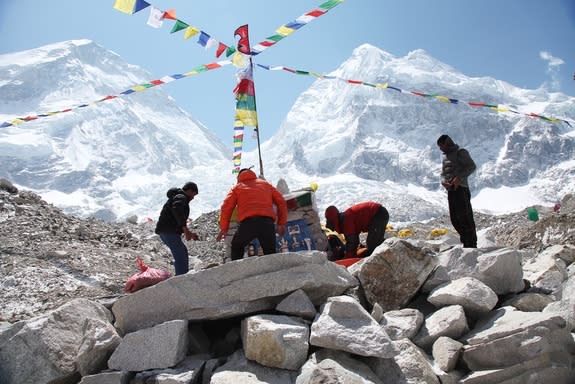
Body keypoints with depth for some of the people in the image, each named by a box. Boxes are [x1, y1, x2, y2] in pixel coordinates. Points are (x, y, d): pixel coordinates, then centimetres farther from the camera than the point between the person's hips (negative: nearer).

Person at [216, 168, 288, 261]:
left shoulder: (237, 187, 24)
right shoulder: (265, 184, 30)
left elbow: (226, 207, 13)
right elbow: (281, 202, 22)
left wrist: (223, 228, 17)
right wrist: (281, 223, 22)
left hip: (248, 222, -1)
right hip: (267, 222, 1)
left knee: (236, 246, 24)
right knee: (270, 252, 13)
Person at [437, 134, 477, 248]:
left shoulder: (460, 152, -1)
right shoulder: (445, 156, 23)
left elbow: (472, 166, -10)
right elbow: (443, 173, 21)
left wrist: (459, 178, -21)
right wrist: (443, 181, -2)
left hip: (460, 188, -8)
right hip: (450, 190, 8)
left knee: (465, 217, -10)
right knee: (455, 219, 7)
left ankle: (472, 245, -8)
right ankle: (466, 244, 14)